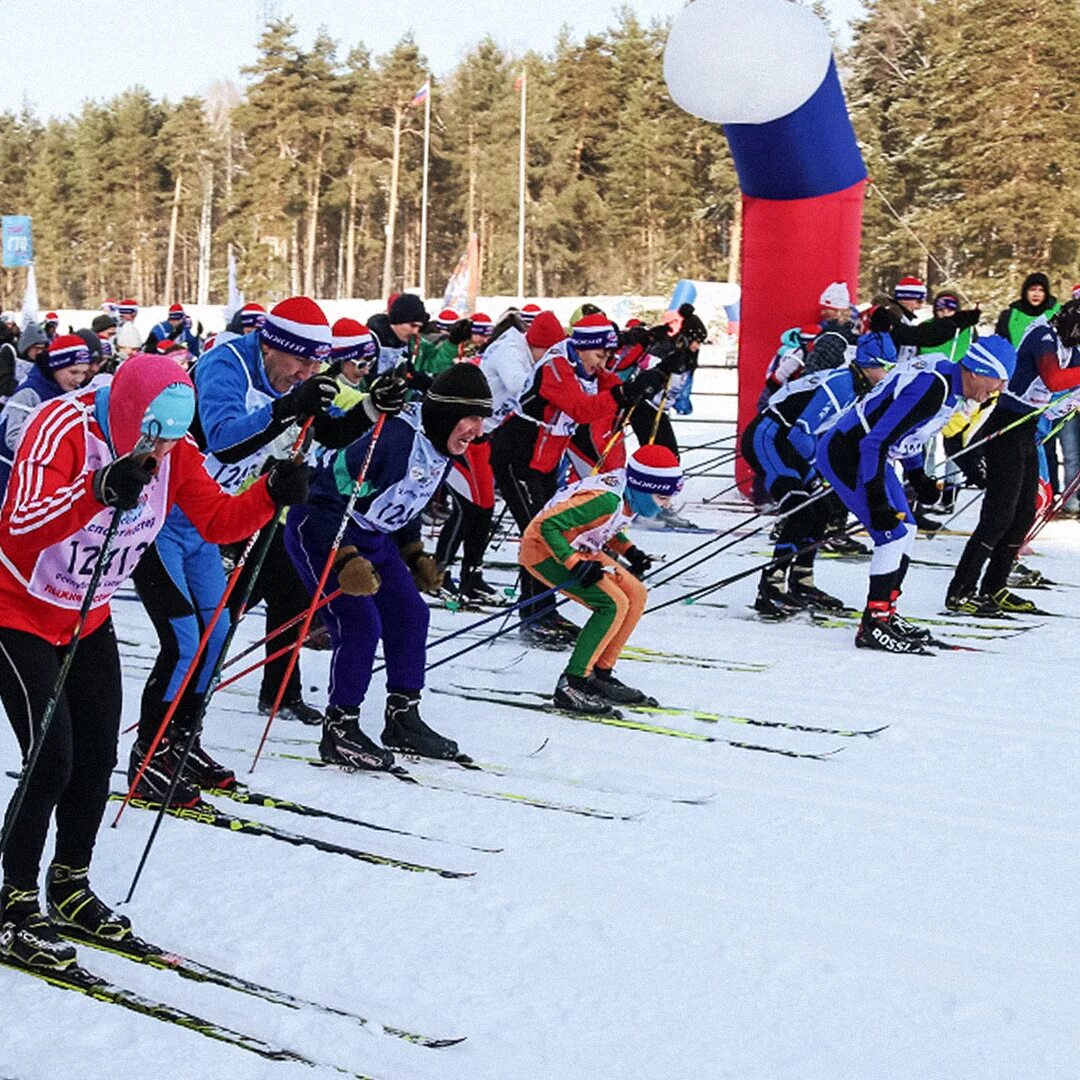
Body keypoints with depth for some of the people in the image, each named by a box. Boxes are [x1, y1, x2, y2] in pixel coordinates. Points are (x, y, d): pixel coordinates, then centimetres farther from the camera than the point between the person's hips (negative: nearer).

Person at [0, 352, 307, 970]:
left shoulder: (175, 451, -9)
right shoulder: (64, 427, -28)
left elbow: (218, 520, -5)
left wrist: (272, 495, -24)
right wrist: (100, 490, -56)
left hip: (88, 617, 7)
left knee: (98, 758, 7)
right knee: (52, 762, -12)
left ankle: (70, 887, 27)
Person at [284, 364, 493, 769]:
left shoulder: (440, 449, 0)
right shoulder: (393, 439, -31)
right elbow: (331, 498, -30)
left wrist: (415, 555, 12)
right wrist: (345, 560, -36)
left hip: (371, 536, 10)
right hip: (322, 529, -9)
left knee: (410, 615, 6)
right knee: (360, 624, -16)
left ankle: (403, 718, 16)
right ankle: (339, 729, -4)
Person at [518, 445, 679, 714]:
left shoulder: (631, 494, -3)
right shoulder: (605, 500, -31)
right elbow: (549, 525, -31)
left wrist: (629, 551, 3)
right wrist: (575, 564, -33)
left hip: (578, 549, 10)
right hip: (545, 551, -10)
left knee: (636, 594, 3)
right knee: (614, 604, -20)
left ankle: (600, 674, 10)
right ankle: (571, 684, -15)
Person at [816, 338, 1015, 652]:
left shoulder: (946, 374, 2)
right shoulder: (931, 389, -27)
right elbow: (875, 443, -28)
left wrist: (917, 476, 21)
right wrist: (877, 501, -27)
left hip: (867, 453, 11)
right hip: (844, 455, -11)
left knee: (906, 530, 14)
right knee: (893, 534, -12)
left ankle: (885, 613, 23)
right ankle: (873, 626, -5)